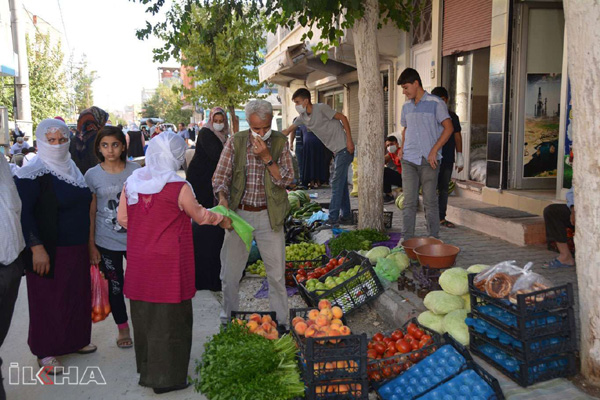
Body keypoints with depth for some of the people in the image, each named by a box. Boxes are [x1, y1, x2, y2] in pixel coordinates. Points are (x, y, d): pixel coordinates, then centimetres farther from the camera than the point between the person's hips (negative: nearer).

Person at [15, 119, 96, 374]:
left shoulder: (71, 168, 10)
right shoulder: (33, 174, -13)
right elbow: (24, 213, -17)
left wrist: (88, 244, 19)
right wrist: (36, 248, -24)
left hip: (76, 250, 7)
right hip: (49, 252, -7)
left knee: (77, 296, 15)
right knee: (48, 300, 3)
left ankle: (74, 340, 34)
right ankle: (45, 352, 18)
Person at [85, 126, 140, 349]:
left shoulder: (136, 171, -2)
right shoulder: (92, 175, -3)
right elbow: (91, 213, 1)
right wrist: (91, 245, -1)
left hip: (135, 239, 0)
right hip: (107, 242, 0)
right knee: (115, 286, 12)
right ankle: (122, 328, 31)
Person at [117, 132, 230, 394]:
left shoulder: (131, 183, 1)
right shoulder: (178, 187, -15)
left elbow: (122, 218, 8)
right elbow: (199, 216, -3)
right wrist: (224, 221, 15)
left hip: (139, 262, 6)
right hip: (168, 264, -6)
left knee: (144, 316, 18)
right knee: (169, 319, 7)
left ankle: (147, 370, 35)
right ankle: (167, 377, 18)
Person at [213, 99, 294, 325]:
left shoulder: (280, 143, 0)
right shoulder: (235, 143, -1)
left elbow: (286, 180, -6)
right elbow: (220, 177, -1)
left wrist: (266, 157, -17)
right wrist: (223, 198, -20)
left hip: (269, 216, 0)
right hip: (238, 213, 1)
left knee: (277, 274, 4)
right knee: (229, 273, 7)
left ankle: (280, 323, 21)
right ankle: (228, 321, 28)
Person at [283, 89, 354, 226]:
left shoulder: (321, 108, -15)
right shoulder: (303, 117, 7)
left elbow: (343, 118, -13)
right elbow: (288, 131, 13)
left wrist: (349, 140, -18)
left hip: (344, 148, -8)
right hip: (337, 151, 8)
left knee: (337, 182, -8)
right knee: (341, 183, 12)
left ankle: (333, 218, -5)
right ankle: (346, 216, 20)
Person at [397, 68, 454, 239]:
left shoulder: (435, 103, -3)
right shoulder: (406, 106, 15)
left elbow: (448, 128, -7)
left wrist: (434, 151, -13)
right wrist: (402, 147, 10)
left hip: (428, 160, -4)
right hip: (408, 160, 4)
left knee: (430, 201, 2)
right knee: (409, 201, 2)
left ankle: (433, 238, 14)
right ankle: (407, 239, 7)